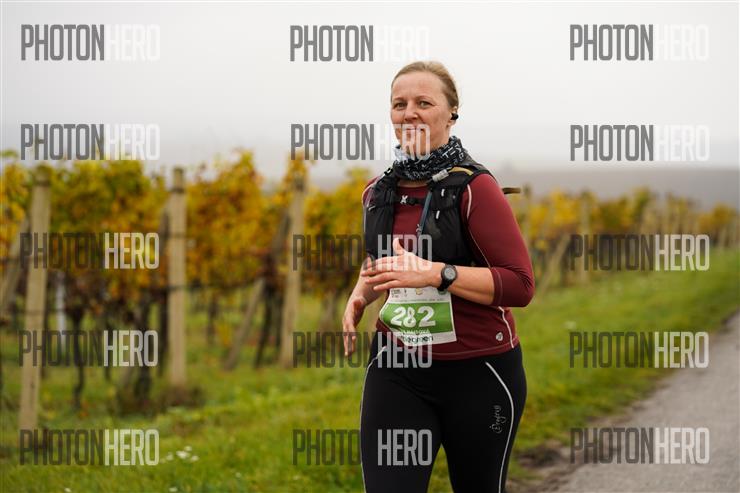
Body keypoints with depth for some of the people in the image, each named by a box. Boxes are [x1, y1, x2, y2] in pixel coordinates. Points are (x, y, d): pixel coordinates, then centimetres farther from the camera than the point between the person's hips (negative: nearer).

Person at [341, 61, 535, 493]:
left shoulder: (473, 187, -12)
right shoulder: (379, 192, 7)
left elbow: (520, 285, -17)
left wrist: (435, 274, -26)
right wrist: (360, 295, 7)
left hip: (478, 372, -4)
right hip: (396, 370, 4)